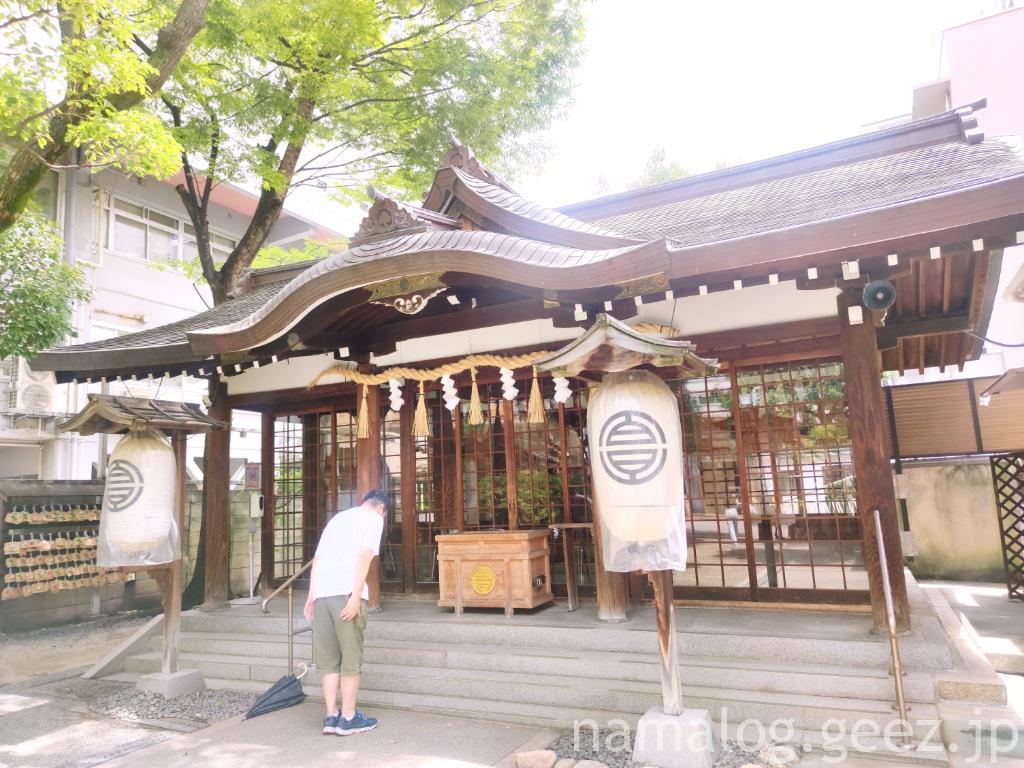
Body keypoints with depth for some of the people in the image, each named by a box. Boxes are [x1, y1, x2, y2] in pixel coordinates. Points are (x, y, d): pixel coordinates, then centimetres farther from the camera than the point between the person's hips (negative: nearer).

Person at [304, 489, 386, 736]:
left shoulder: (338, 517, 25)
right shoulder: (374, 519, 6)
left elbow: (317, 559, 20)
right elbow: (364, 556, -9)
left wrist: (311, 596, 20)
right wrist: (356, 596, -14)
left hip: (321, 594, 6)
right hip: (346, 593, -6)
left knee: (329, 659, 12)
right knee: (350, 659, 5)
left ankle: (331, 716, 14)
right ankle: (348, 718, 10)